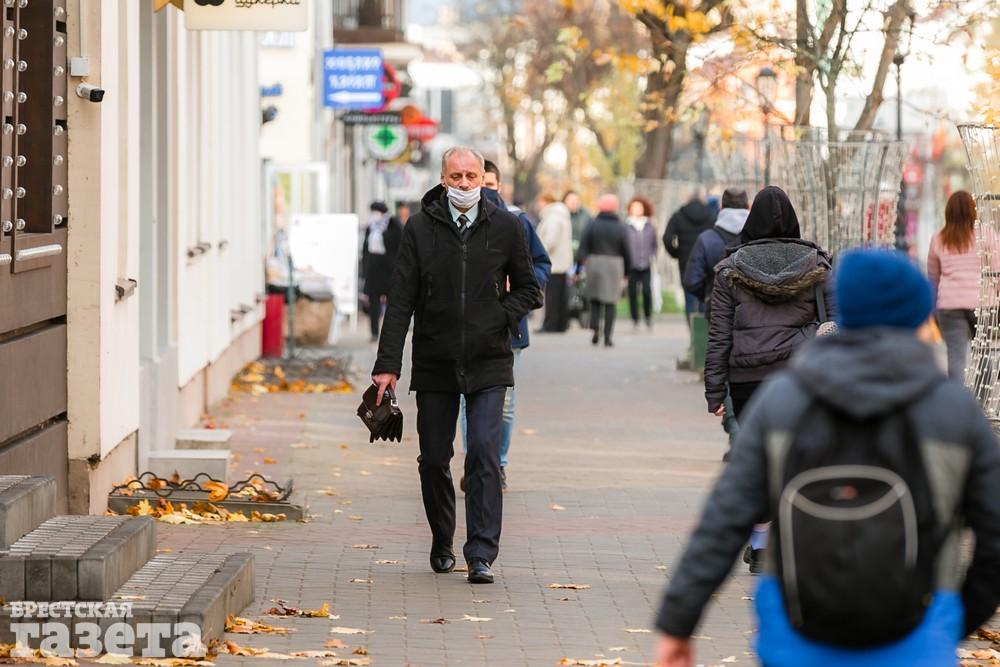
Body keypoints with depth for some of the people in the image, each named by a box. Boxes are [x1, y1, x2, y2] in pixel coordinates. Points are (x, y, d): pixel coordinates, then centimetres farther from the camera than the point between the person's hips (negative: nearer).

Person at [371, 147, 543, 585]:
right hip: (434, 364, 1)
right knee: (434, 459, 7)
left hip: (488, 364, -1)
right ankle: (442, 545, 28)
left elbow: (528, 289, 12)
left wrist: (502, 316, -6)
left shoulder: (505, 228, 1)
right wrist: (388, 364, -7)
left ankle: (481, 556, -11)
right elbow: (400, 300, -1)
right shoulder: (420, 228, 0)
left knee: (484, 454, -12)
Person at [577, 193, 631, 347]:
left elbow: (583, 247, -5)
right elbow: (626, 252, 2)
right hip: (614, 265, -1)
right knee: (610, 302, 2)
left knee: (594, 299, 14)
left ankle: (595, 328, -5)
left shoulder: (592, 225, 1)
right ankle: (608, 336, -2)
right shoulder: (620, 228, 0)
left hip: (594, 264, 1)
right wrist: (627, 271, 13)